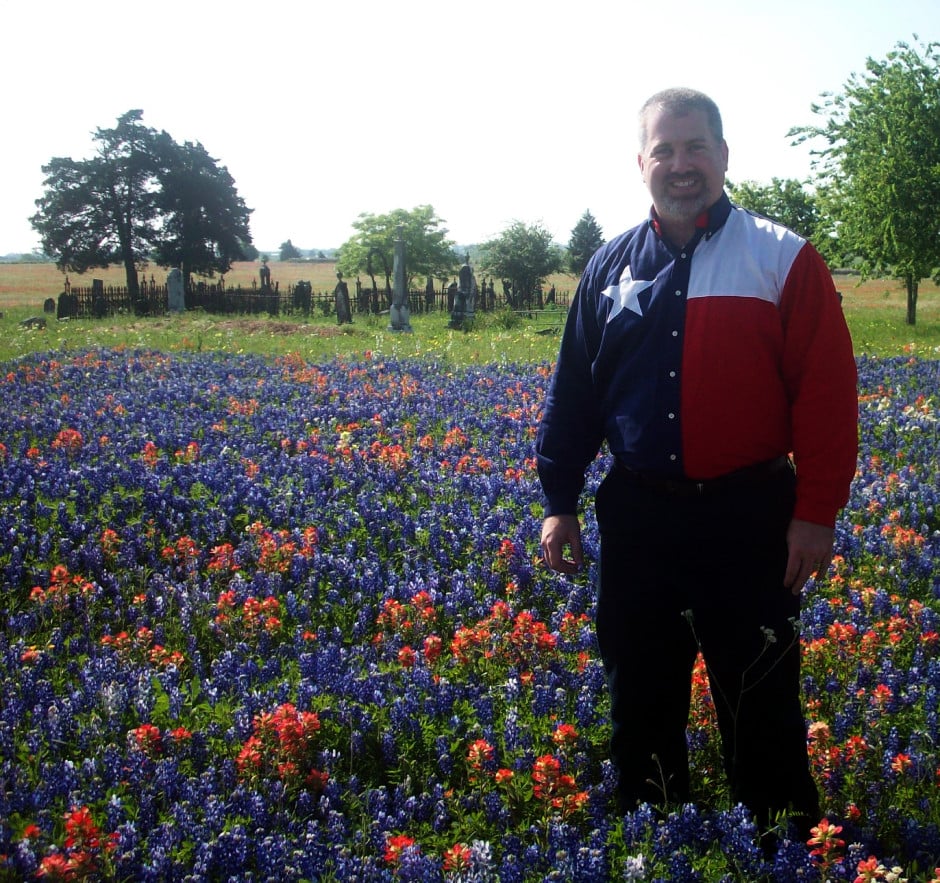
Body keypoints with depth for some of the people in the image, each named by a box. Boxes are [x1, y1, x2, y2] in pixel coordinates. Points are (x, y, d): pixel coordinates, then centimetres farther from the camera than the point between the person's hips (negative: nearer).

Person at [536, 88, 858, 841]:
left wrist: (816, 513, -11)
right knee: (641, 703, 16)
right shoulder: (611, 268, 8)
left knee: (762, 710, 6)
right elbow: (573, 392, 11)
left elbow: (828, 393, -7)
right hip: (637, 517, 4)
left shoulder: (783, 260, -4)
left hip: (748, 517, -4)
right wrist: (559, 502, 8)